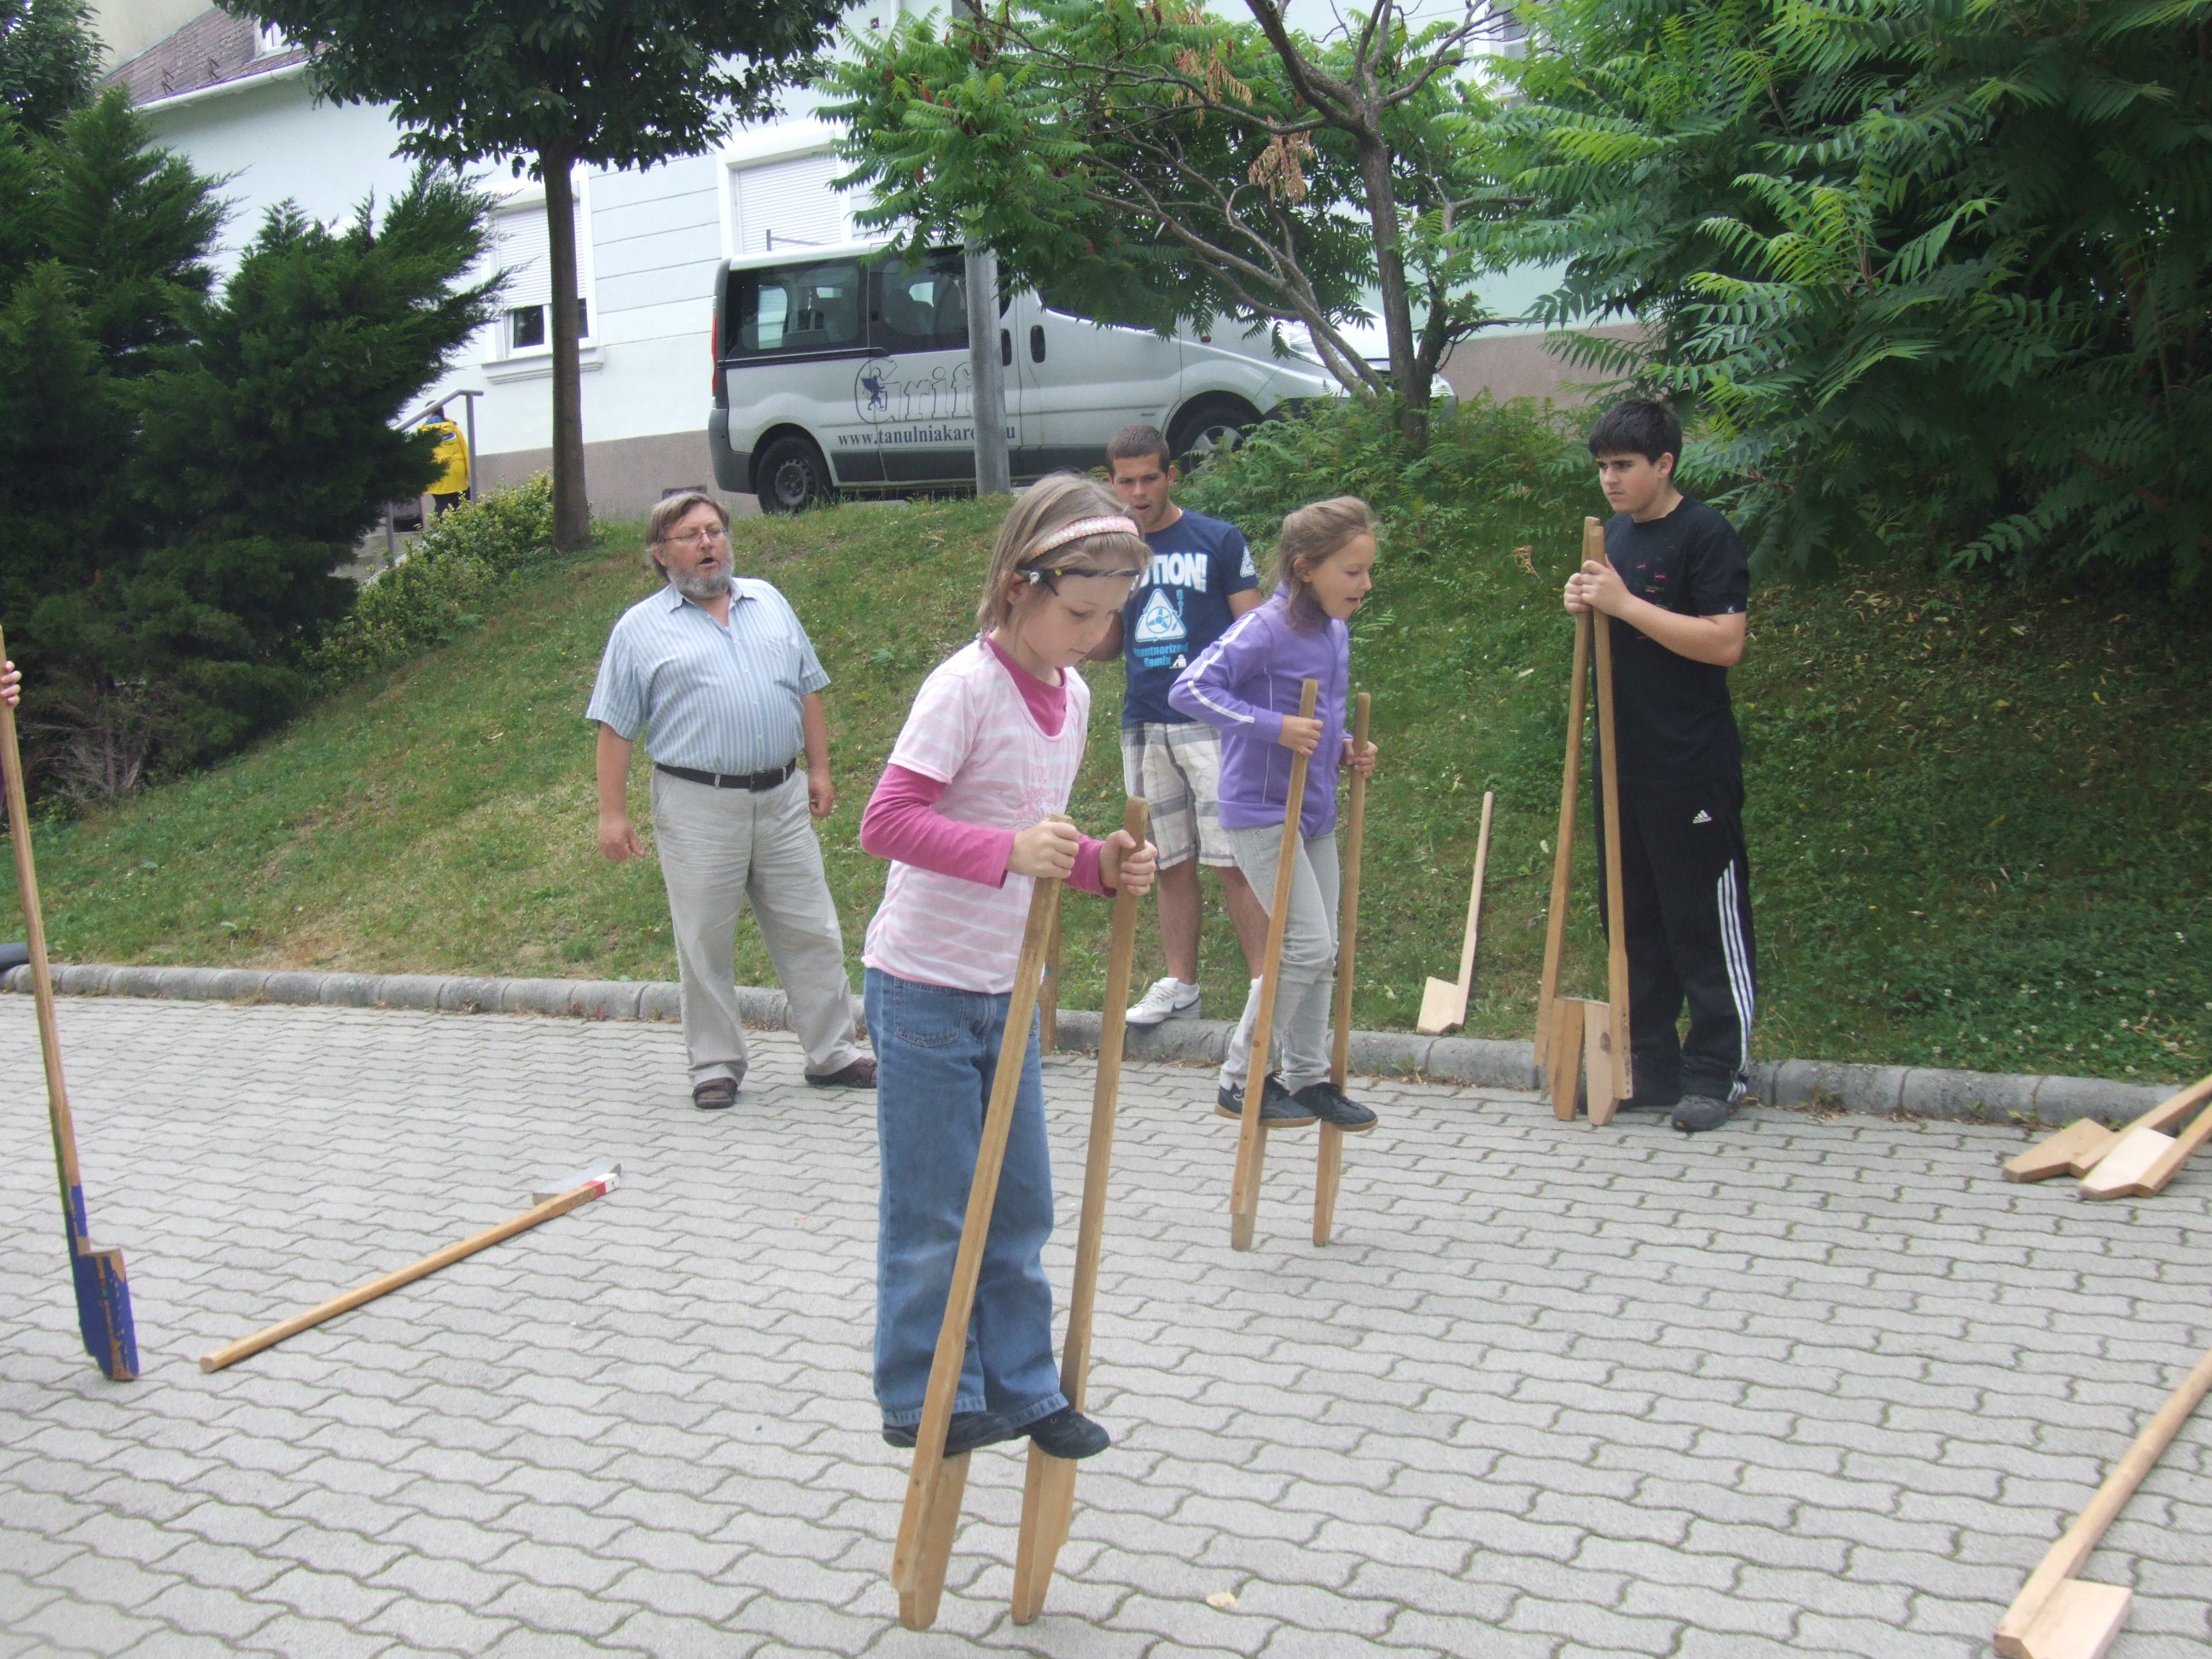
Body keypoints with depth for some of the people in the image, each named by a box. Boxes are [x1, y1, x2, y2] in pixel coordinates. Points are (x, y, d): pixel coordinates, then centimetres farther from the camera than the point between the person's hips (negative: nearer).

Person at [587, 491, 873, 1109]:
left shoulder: (768, 603, 13)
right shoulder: (640, 629, 2)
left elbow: (807, 691, 18)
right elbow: (614, 729, 0)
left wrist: (819, 769, 12)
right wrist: (612, 813, -5)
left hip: (782, 800, 3)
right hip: (698, 807, -3)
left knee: (811, 933, 6)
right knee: (706, 944, 4)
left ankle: (833, 1053, 16)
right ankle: (716, 1063, 17)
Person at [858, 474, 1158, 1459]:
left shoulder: (1072, 696, 6)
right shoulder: (965, 686, -18)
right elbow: (885, 822, -24)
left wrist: (1101, 865, -3)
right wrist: (1010, 850, -34)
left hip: (1007, 990, 7)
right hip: (926, 987, -7)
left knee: (1020, 1206, 14)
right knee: (933, 1214, 3)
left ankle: (1020, 1388, 27)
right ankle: (925, 1400, 19)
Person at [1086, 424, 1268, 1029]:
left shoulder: (1219, 541, 0)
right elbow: (1105, 648, 16)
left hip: (1214, 723, -4)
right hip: (1143, 726, 4)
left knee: (1232, 859, -7)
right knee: (1171, 863, 10)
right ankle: (1180, 985, 19)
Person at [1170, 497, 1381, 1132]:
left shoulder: (1336, 631, 8)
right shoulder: (1265, 630, -18)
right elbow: (1190, 688, -27)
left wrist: (1344, 749, 3)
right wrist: (1274, 728, -30)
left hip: (1315, 812, 9)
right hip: (1261, 811, -8)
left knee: (1322, 951, 12)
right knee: (1308, 944, -9)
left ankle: (1306, 1076, 26)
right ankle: (1240, 1080, 4)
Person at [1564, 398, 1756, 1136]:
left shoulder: (1705, 534, -10)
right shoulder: (1612, 534, 13)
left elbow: (1725, 643, -19)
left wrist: (1625, 604, -21)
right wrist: (1585, 607, 1)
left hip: (1692, 768, -8)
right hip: (1624, 762, 8)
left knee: (1705, 919, 0)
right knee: (1633, 918, 12)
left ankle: (1716, 1069, 10)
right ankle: (1650, 1066, 22)